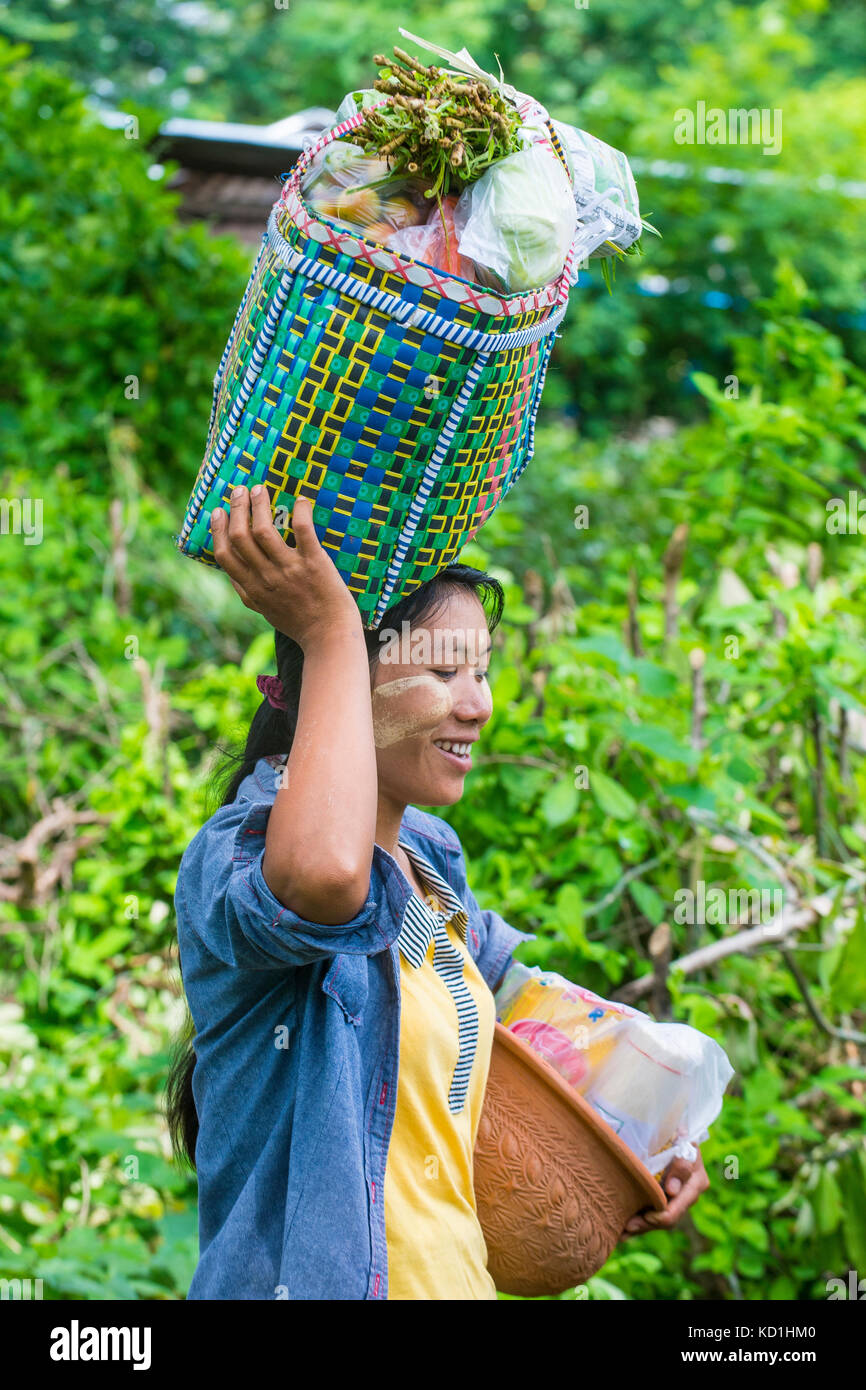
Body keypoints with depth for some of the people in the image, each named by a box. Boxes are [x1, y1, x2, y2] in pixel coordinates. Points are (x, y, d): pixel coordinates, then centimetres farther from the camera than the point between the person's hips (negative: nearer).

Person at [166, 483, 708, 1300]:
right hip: (312, 1281, -8)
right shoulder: (235, 855, -19)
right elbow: (322, 874, -43)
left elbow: (499, 976, 27)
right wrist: (332, 630, -31)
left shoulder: (427, 856, 8)